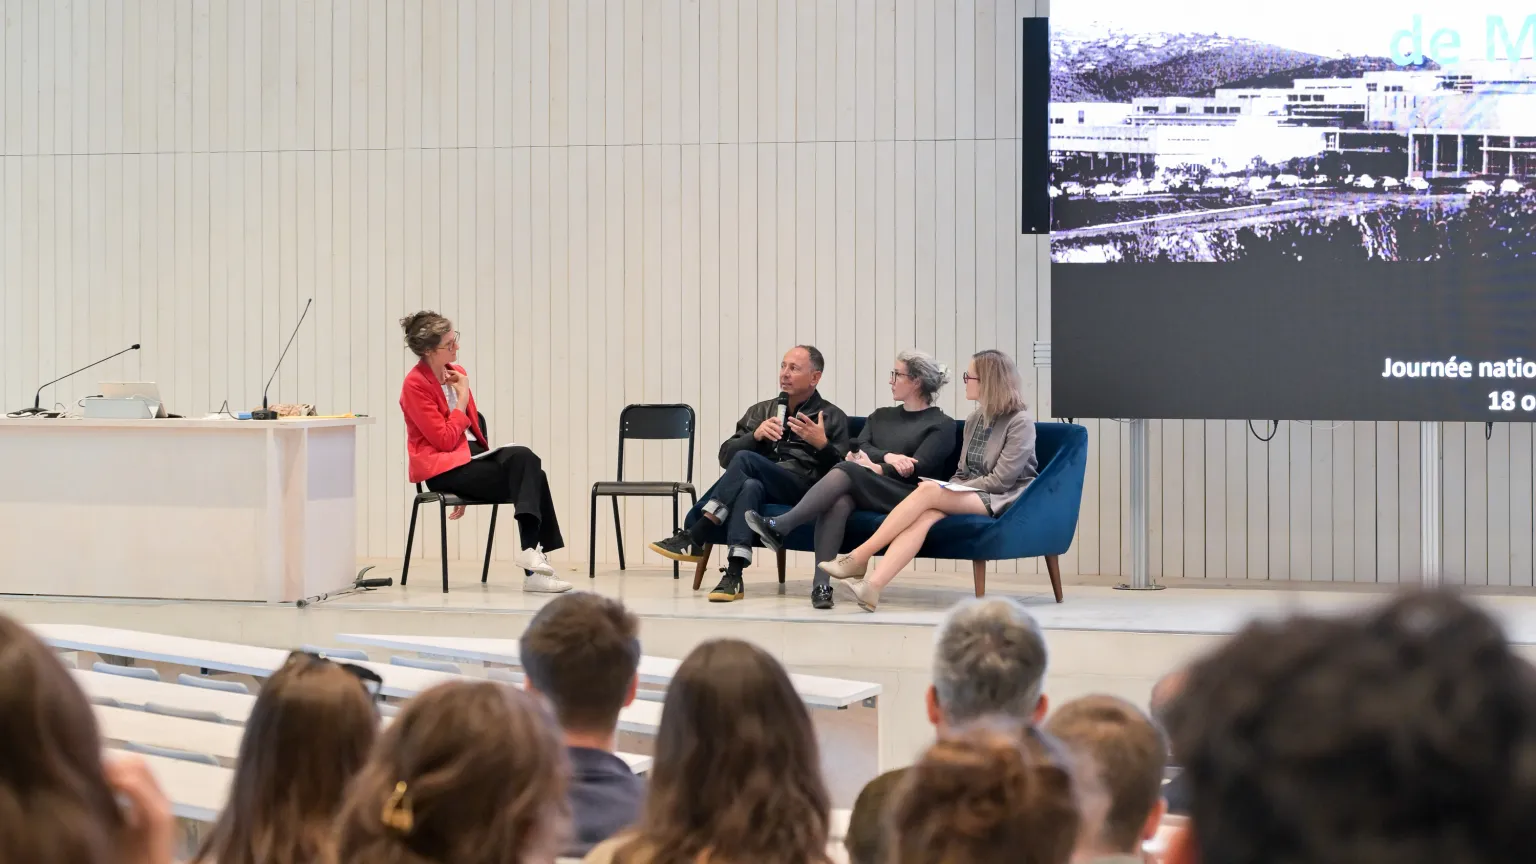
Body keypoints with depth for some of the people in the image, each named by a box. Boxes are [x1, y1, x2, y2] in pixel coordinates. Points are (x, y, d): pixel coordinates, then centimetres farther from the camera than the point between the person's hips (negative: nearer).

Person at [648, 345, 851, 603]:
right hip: (761, 488, 3)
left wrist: (822, 444, -16)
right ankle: (734, 574, -50)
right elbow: (725, 457, 14)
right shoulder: (761, 411, 25)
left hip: (805, 492, -3)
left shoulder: (833, 417, 13)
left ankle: (693, 539, -32)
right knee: (750, 486, -36)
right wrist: (755, 436, -4)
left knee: (745, 460, -30)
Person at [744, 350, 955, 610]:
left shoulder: (941, 425, 11)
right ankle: (821, 584, -47)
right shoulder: (880, 416, 29)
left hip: (905, 496, -4)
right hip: (860, 491, 4)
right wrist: (888, 457, -8)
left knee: (847, 471, -33)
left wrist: (876, 468, -11)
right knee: (839, 501, -35)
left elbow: (919, 467, -4)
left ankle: (779, 527, -41)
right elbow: (859, 448, 10)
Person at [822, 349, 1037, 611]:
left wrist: (943, 492, -13)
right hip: (969, 494, 6)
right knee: (924, 516, -29)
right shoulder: (974, 420, 17)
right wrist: (946, 489, -3)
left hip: (1003, 500, -6)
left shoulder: (1021, 422, -7)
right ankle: (871, 587, -48)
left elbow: (1002, 479, -13)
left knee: (927, 490, -29)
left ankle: (859, 557, -27)